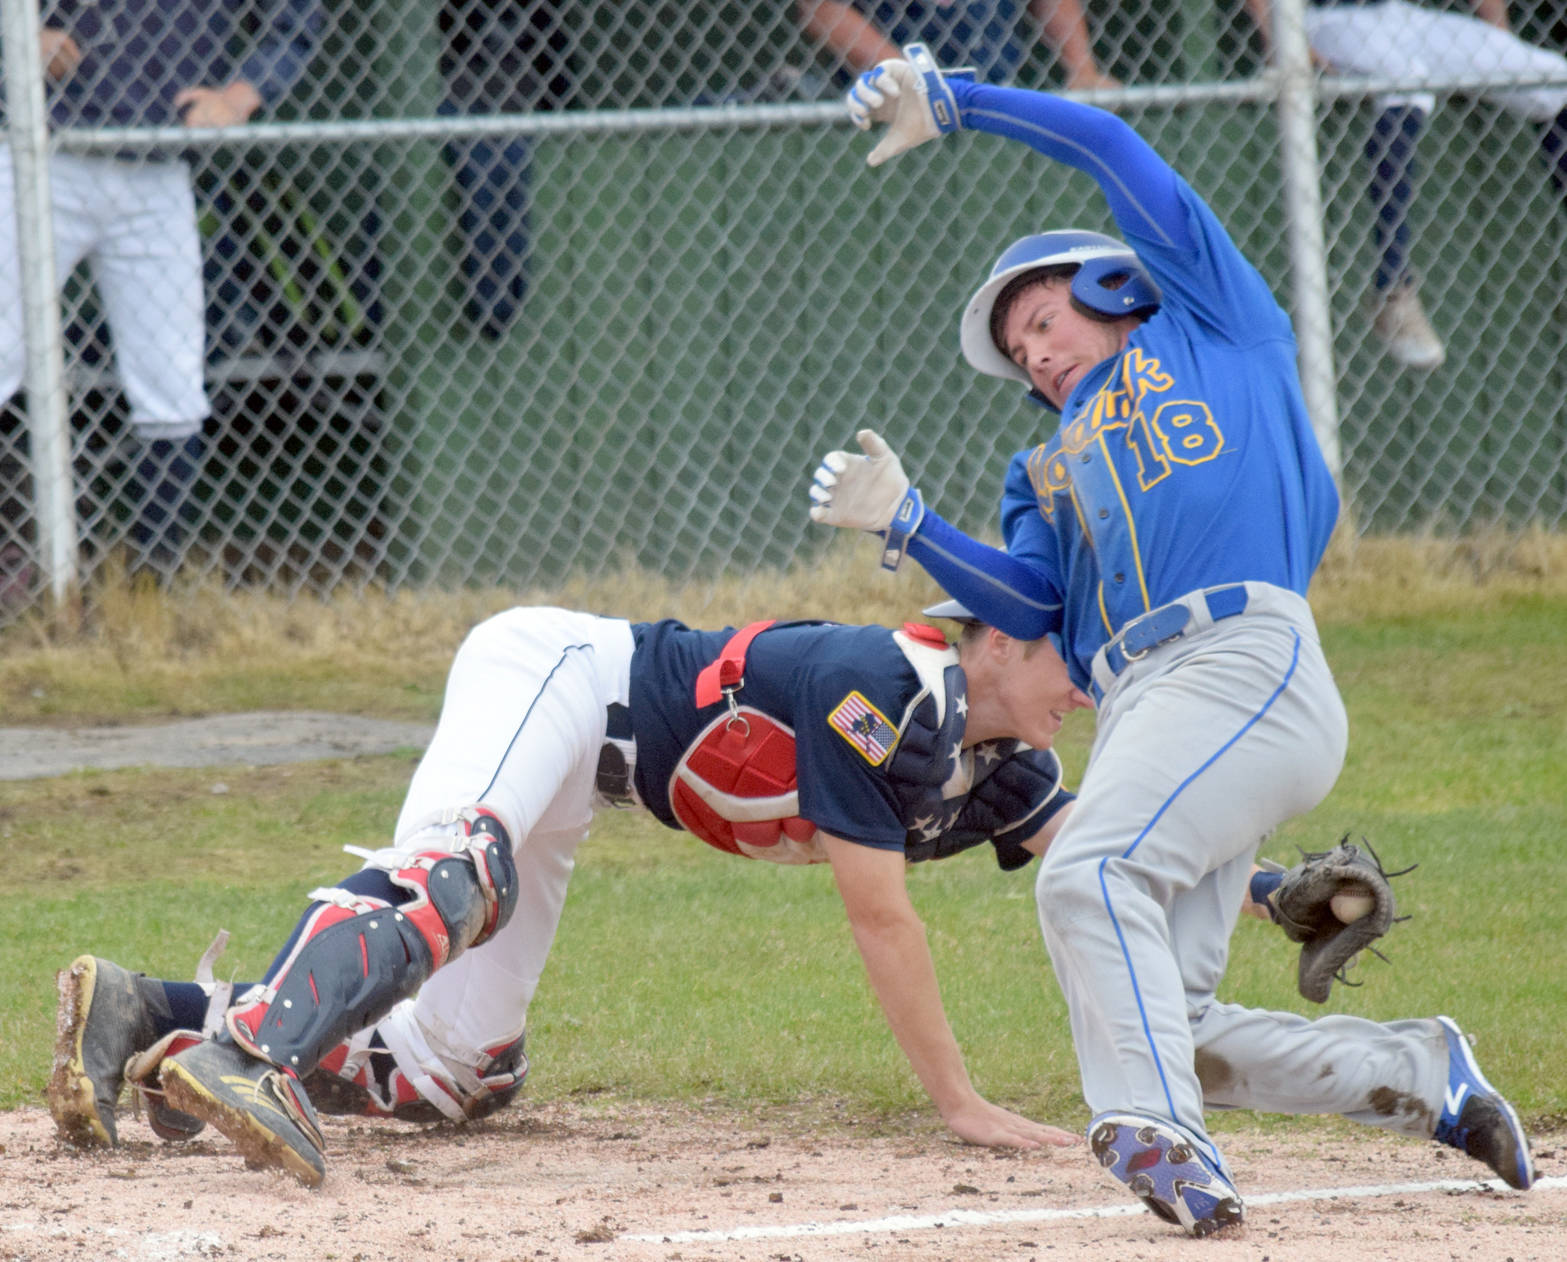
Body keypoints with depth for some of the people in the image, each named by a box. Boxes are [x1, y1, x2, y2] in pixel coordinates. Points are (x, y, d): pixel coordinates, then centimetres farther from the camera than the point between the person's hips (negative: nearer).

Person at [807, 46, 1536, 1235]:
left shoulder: (1214, 326, 20)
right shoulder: (1054, 468, 33)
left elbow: (1108, 145, 18)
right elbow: (1032, 601, 14)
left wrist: (949, 99, 18)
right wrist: (906, 524, 2)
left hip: (1247, 658, -7)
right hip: (1137, 710, 7)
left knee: (1090, 875, -30)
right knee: (1163, 1022, -5)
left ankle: (1158, 1138, -43)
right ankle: (1423, 1074, 8)